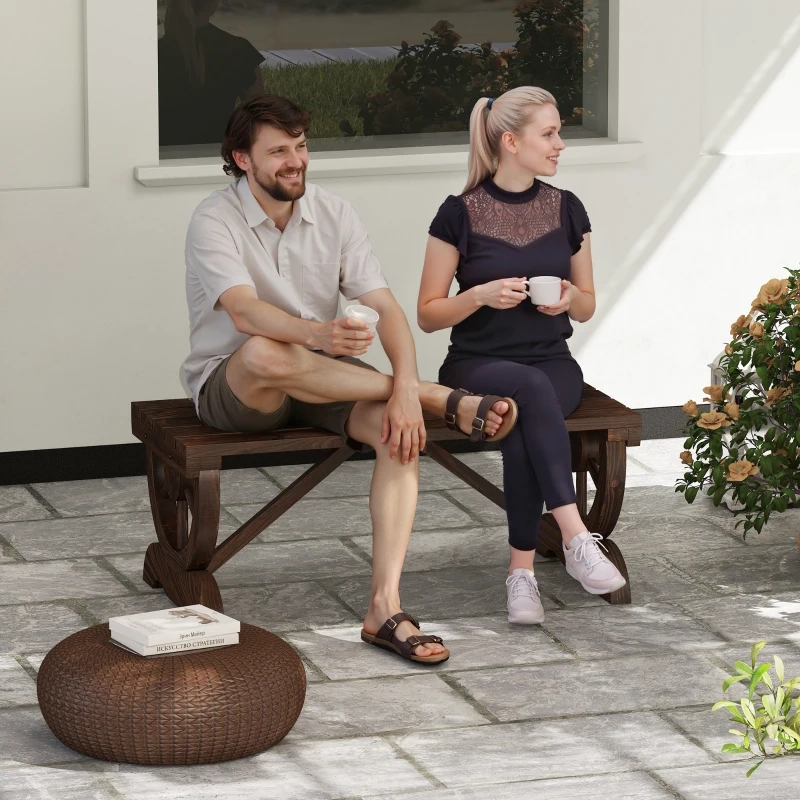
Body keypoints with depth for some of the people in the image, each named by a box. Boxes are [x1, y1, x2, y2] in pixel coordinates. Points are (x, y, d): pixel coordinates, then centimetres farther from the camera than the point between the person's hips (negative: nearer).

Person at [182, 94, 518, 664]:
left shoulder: (333, 214, 1)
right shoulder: (215, 222, -13)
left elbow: (387, 308, -8)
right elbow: (245, 312, -30)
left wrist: (405, 389, -26)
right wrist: (320, 333, -50)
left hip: (320, 382, 4)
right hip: (231, 386, -4)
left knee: (401, 429, -26)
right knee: (265, 353, -40)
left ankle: (386, 606, -33)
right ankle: (446, 400, -28)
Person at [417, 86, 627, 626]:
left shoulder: (566, 209, 8)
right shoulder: (460, 214, -2)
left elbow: (588, 307, 17)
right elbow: (428, 314, 2)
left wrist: (570, 297, -6)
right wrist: (482, 294, -16)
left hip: (553, 363, 2)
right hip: (478, 364, -2)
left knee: (525, 426, -34)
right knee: (531, 389, -38)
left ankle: (522, 570, -30)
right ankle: (577, 539, -43)